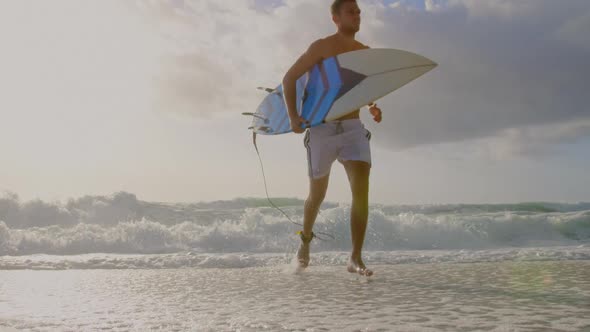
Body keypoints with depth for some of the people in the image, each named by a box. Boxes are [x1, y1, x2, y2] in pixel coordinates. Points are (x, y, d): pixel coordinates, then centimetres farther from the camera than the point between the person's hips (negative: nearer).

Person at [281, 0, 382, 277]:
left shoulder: (365, 52, 11)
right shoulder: (321, 47, -5)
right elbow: (289, 78, -3)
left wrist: (373, 108, 3)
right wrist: (293, 116, -16)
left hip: (353, 130, 3)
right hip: (322, 131, -3)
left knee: (361, 189, -17)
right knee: (317, 195, 11)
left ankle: (356, 259, -13)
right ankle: (306, 239, 40)